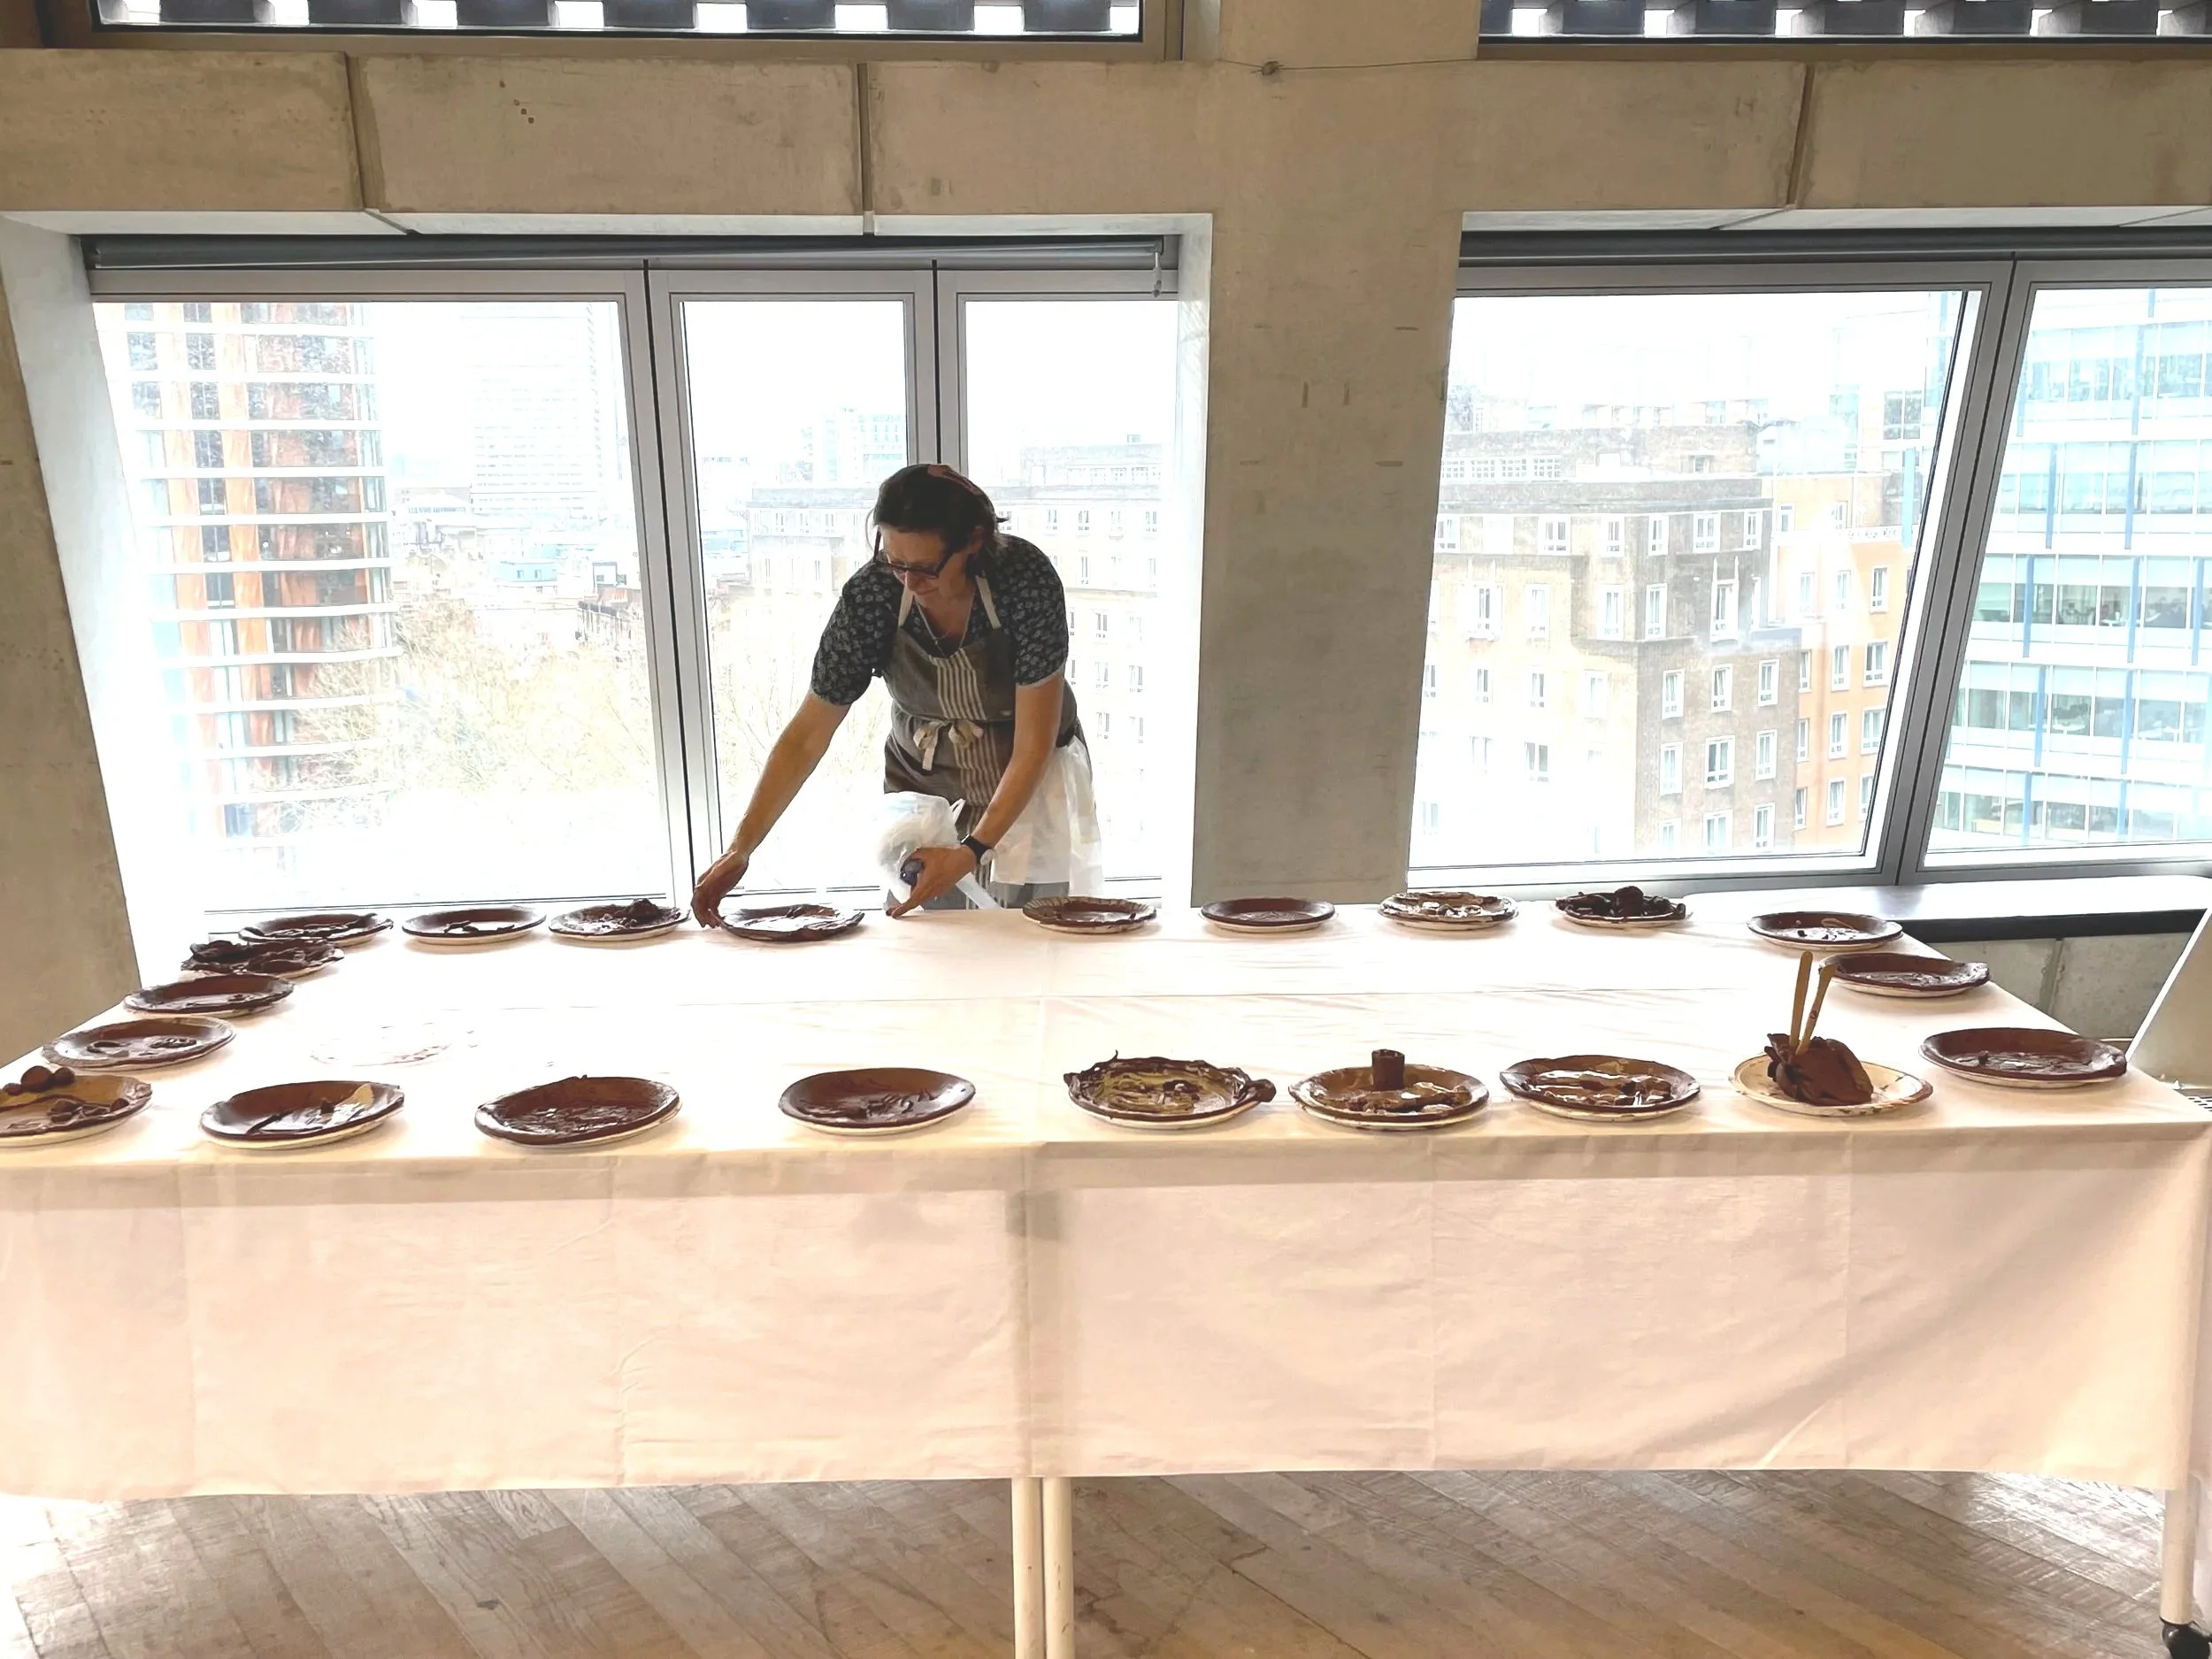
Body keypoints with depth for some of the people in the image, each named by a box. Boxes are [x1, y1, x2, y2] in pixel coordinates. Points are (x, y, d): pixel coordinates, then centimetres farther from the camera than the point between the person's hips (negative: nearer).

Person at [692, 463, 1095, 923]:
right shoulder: (870, 595, -22)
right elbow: (807, 736, -16)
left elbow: (1034, 746, -25)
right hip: (922, 786, 1)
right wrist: (740, 848, -22)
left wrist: (973, 852, -33)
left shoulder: (1027, 581, -28)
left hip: (1032, 783, -1)